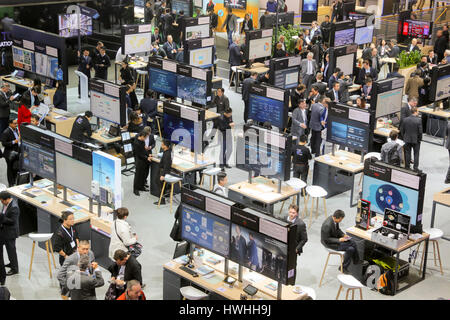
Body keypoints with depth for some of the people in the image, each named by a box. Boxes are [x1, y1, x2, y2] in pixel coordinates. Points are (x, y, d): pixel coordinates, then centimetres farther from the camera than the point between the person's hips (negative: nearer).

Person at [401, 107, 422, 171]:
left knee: (407, 153, 13)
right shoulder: (419, 120, -17)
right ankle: (415, 168, 12)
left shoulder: (405, 120, -5)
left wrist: (404, 137, 14)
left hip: (407, 140, 3)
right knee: (416, 154, 10)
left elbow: (402, 130, 1)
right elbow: (420, 131, -15)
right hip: (416, 140, -3)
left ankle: (407, 167, 19)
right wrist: (419, 138, 0)